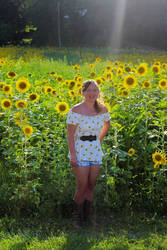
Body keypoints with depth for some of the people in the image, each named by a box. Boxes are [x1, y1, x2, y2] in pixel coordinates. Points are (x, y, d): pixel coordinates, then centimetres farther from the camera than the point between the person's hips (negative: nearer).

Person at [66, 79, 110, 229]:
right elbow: (70, 134, -12)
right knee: (82, 187, -3)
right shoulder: (76, 110, -13)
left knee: (91, 186, 11)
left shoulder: (102, 110, 0)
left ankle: (88, 216, 26)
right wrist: (72, 155, -15)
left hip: (95, 152, 5)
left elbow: (107, 125, 21)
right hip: (80, 152, -4)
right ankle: (76, 217, 18)